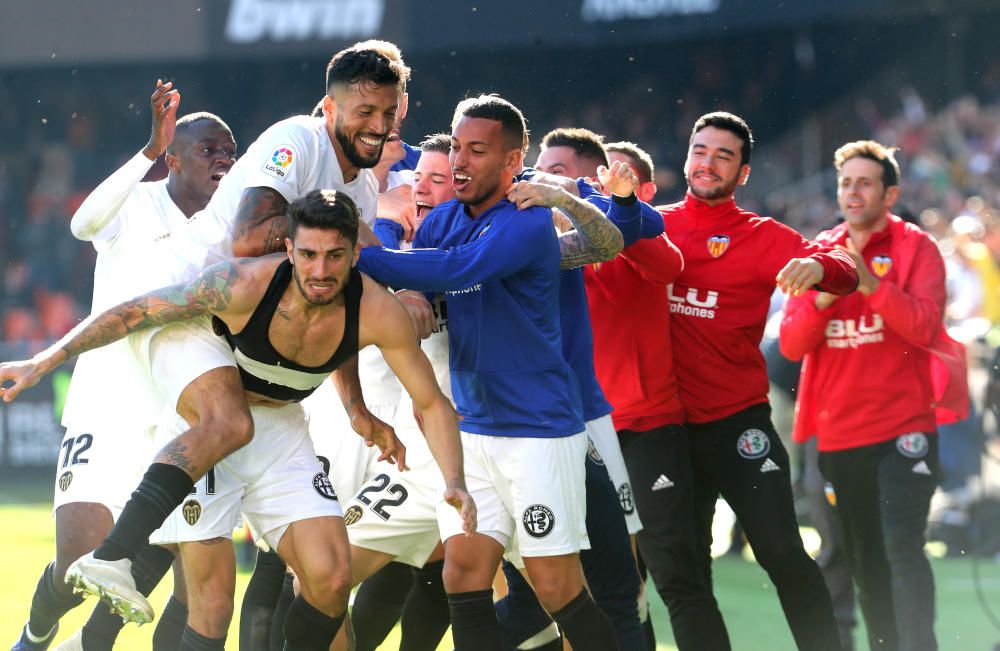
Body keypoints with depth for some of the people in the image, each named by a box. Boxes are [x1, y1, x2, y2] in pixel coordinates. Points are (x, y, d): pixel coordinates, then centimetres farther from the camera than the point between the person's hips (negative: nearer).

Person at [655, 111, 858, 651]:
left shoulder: (761, 237, 1)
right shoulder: (653, 226, 9)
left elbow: (844, 271, -12)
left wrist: (819, 265, -37)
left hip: (737, 422, -3)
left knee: (783, 555, -10)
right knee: (679, 579, 7)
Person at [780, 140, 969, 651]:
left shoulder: (915, 247, 0)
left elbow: (925, 325, -16)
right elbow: (791, 344, 3)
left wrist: (871, 283, -28)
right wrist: (823, 297, -15)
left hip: (903, 427, -5)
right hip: (839, 432, 5)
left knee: (902, 546, -19)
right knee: (865, 565, 9)